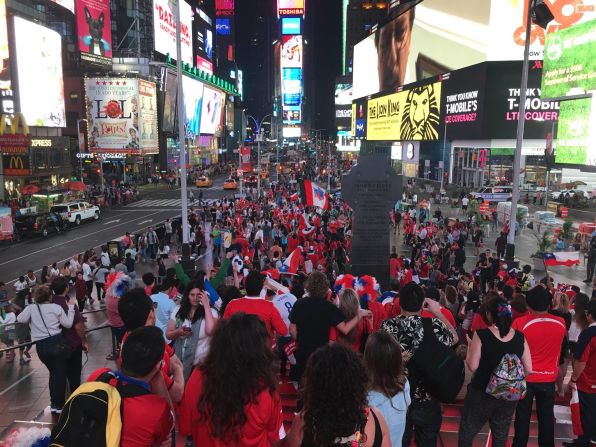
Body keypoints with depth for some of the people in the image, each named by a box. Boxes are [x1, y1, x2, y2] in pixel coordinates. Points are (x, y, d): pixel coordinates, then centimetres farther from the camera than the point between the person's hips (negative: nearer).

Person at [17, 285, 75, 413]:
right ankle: (58, 405, 13)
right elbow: (68, 324, 0)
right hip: (57, 342, -3)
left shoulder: (31, 308, 4)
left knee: (53, 372, 22)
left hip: (41, 346, 3)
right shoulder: (56, 307, -1)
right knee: (60, 372, 10)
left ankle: (54, 403, 26)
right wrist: (71, 307, 9)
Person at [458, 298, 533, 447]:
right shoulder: (520, 337, -7)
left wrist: (469, 349, -2)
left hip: (482, 393, -4)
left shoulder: (481, 335, -20)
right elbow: (528, 370, -3)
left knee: (466, 433, 15)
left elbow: (472, 366, -19)